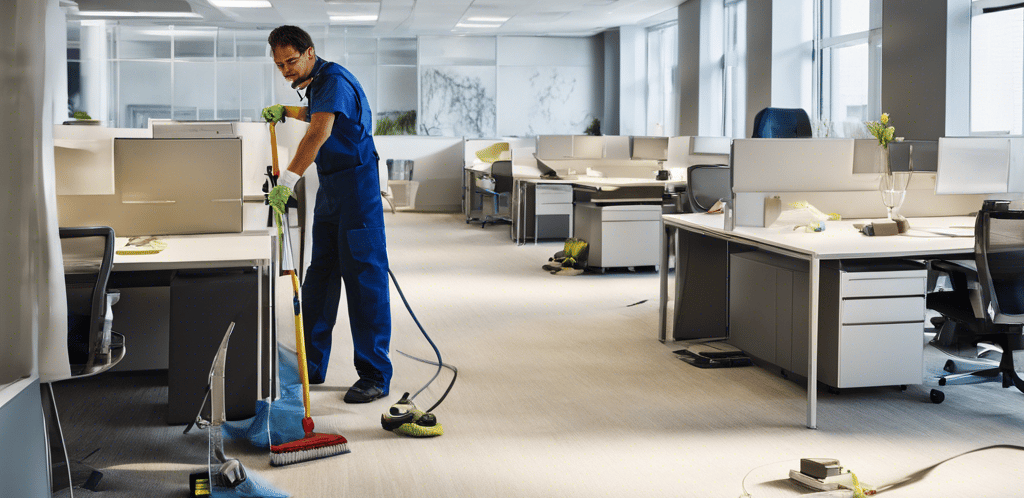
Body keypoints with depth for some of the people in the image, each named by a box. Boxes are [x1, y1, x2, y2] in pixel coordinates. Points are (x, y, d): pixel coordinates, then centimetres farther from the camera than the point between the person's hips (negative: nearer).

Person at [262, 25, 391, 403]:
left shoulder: (334, 80, -15)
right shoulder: (316, 83, 16)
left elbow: (320, 132, -32)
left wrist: (288, 178, -41)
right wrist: (285, 111, 27)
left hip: (357, 187, -10)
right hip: (329, 189, 10)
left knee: (364, 280, -8)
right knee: (319, 278, 11)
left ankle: (375, 376, -3)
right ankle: (310, 368, 19)